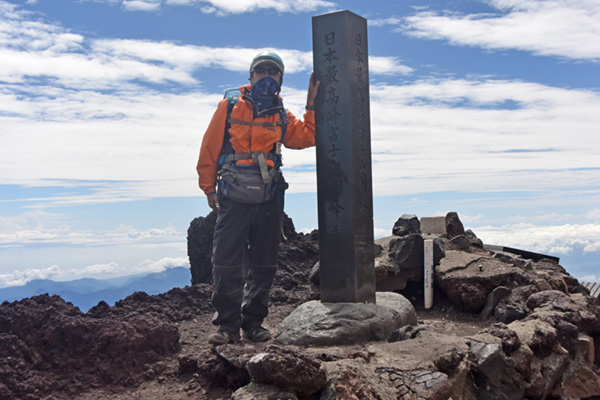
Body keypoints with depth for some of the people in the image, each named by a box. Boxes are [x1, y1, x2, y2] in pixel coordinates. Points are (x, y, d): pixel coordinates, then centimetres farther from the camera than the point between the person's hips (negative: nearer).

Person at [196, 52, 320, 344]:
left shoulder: (281, 117, 14)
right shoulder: (229, 107, 4)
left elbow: (308, 137, 7)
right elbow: (209, 148, 4)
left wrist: (311, 106, 3)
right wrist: (209, 187, 2)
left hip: (269, 201, 4)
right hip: (233, 199, -3)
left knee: (263, 264, 7)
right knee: (227, 262, -5)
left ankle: (253, 322, 19)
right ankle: (227, 324, 5)